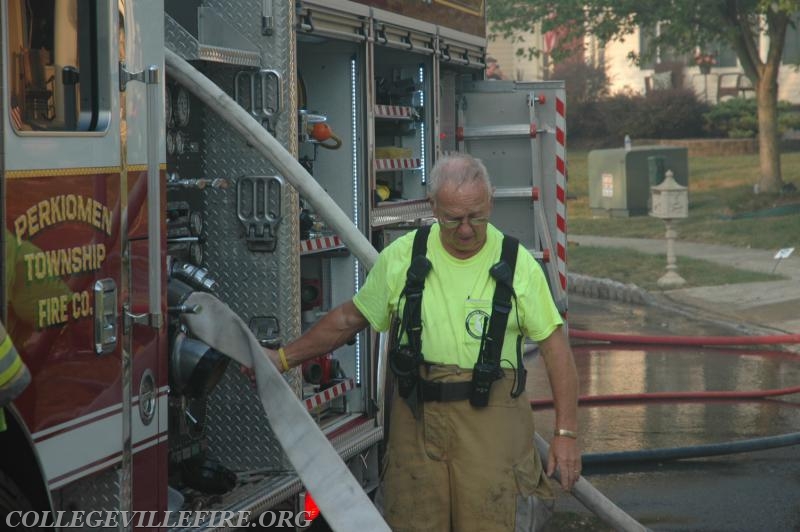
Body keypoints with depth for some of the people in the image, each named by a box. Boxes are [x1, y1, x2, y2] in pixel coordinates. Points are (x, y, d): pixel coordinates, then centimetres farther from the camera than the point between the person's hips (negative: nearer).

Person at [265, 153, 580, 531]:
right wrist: (284, 358, 13)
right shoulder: (401, 256, 3)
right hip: (416, 416, 2)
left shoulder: (518, 264, -2)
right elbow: (350, 318, 15)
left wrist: (566, 432, -4)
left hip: (491, 419, -2)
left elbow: (554, 345, 0)